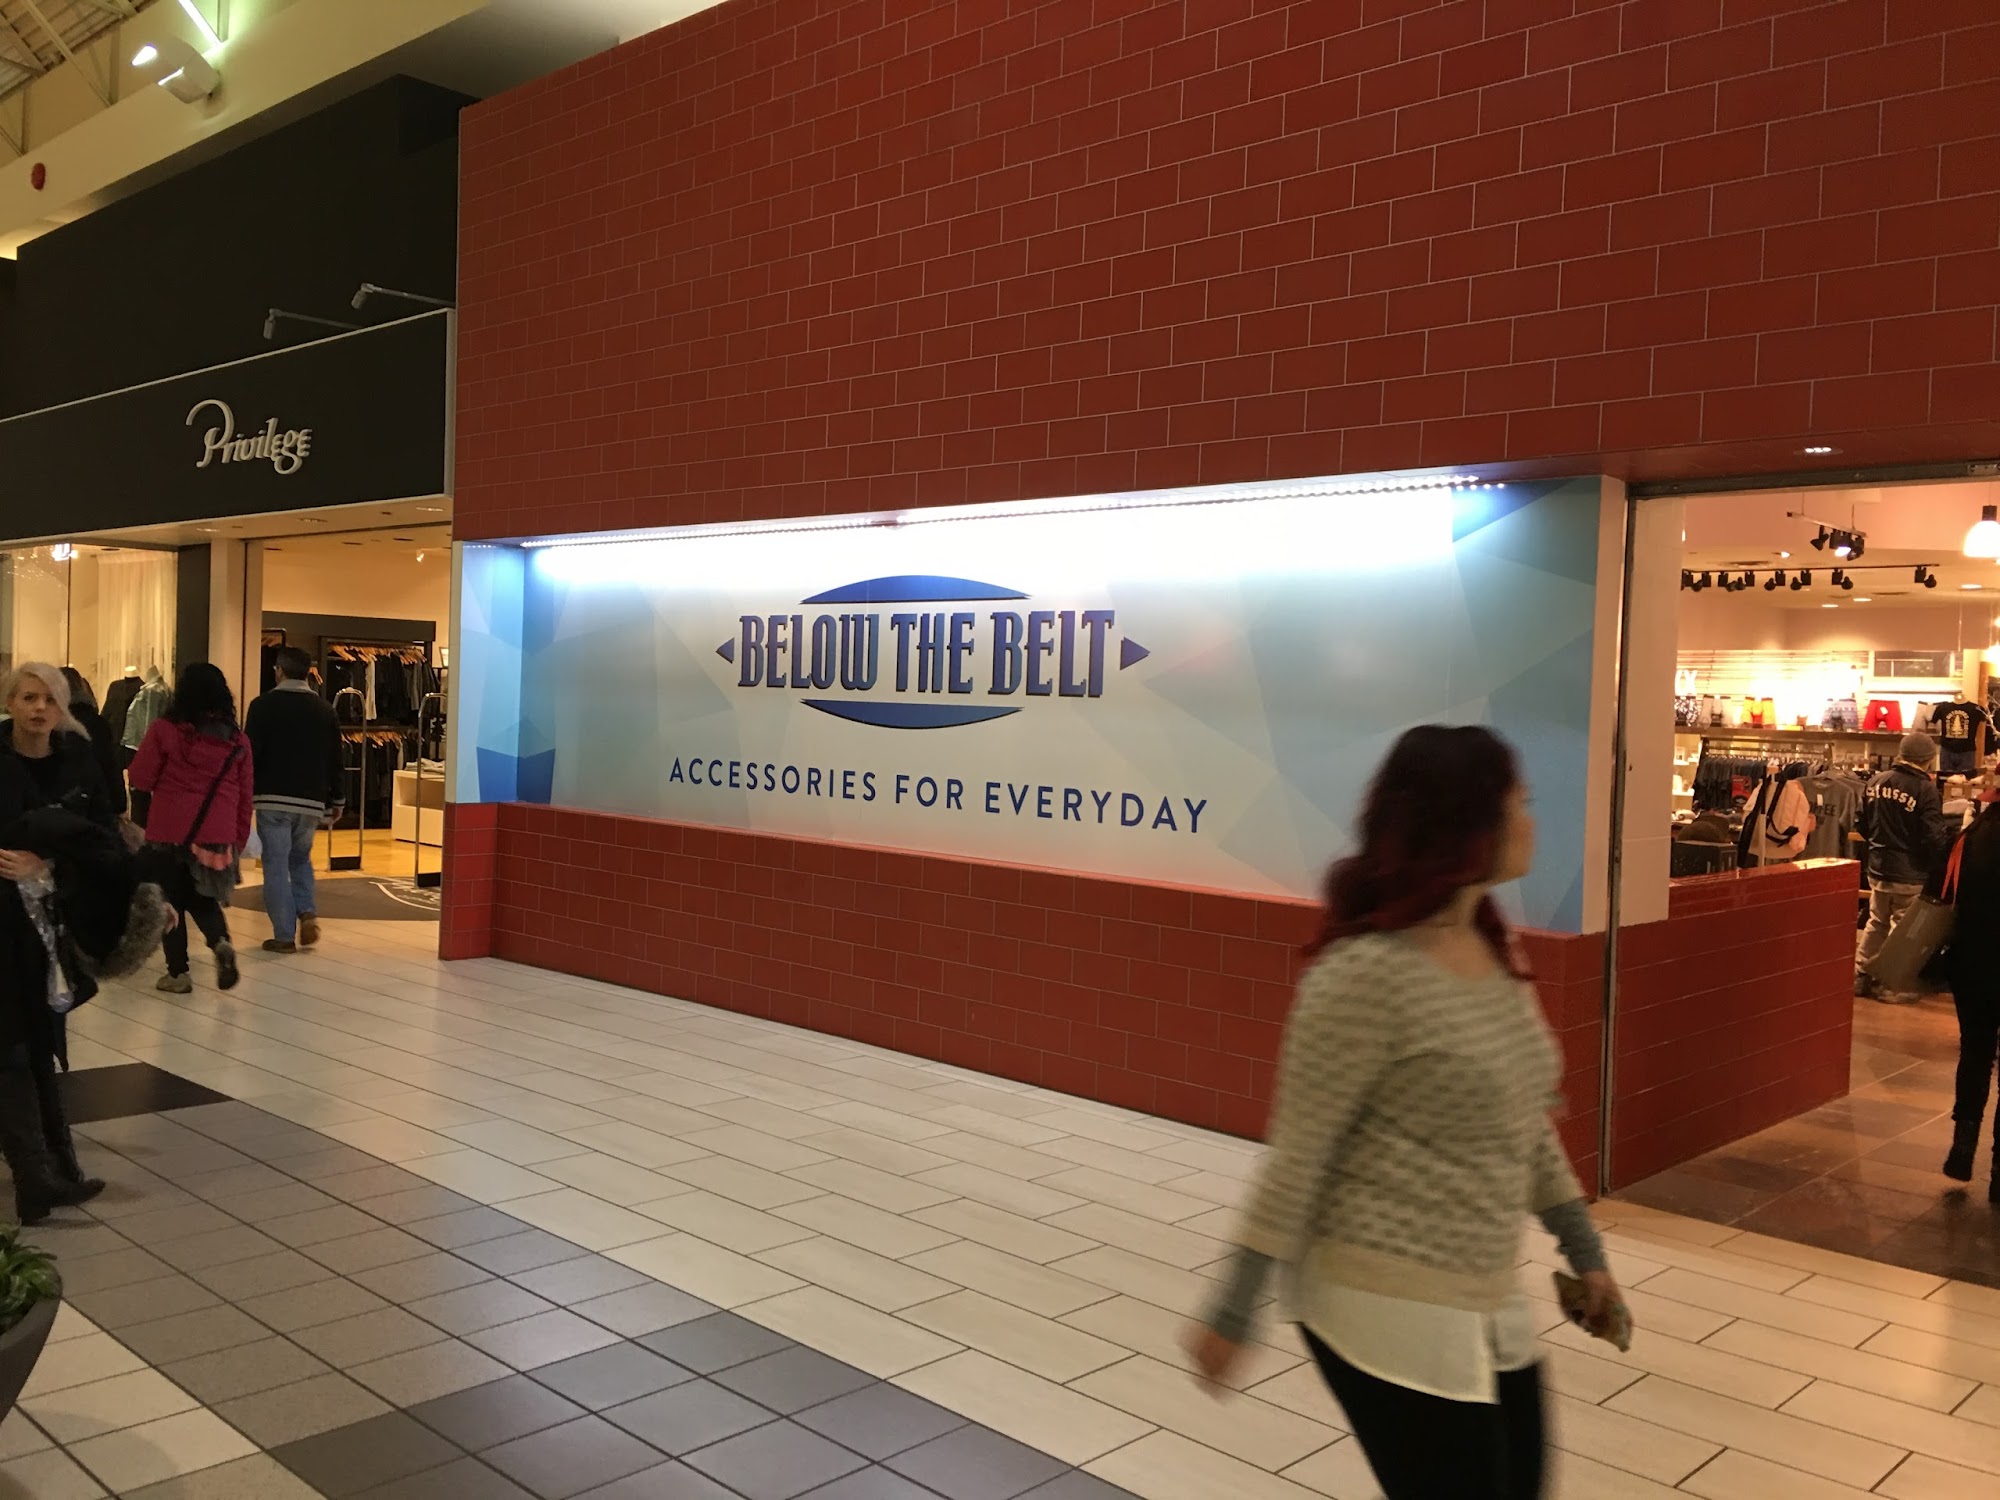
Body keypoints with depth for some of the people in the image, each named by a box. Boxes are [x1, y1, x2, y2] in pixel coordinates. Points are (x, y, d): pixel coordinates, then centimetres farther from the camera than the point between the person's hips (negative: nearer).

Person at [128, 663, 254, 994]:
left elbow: (141, 779, -3)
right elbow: (246, 794, 7)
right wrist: (239, 838, 15)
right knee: (202, 897, 19)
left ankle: (178, 973, 14)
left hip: (170, 833, -3)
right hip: (218, 837, 3)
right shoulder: (237, 739, 2)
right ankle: (221, 942, -7)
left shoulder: (164, 729, -8)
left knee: (171, 903, 12)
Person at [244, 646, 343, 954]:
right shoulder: (324, 709, 7)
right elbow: (335, 760, 9)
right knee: (300, 860, 21)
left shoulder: (264, 705, -4)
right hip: (311, 801, 4)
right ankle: (307, 912, 1)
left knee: (276, 865, 2)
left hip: (273, 799, -4)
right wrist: (337, 800, 17)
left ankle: (285, 935, 2)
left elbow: (250, 754, -8)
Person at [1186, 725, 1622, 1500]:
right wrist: (1234, 1310, -12)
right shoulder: (1369, 973, -22)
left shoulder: (1496, 951, 4)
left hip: (1485, 1303, 9)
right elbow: (1298, 1154, -17)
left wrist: (1584, 1249, 19)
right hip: (1388, 1306, -8)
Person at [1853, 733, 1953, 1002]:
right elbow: (1935, 837, -19)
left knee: (1877, 923, 19)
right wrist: (1949, 834, 1)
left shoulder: (1877, 781, 0)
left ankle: (1859, 977, 22)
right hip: (1910, 873, -5)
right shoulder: (1926, 789, -18)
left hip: (1878, 868, 6)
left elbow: (1862, 826, 8)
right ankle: (1891, 987, 13)